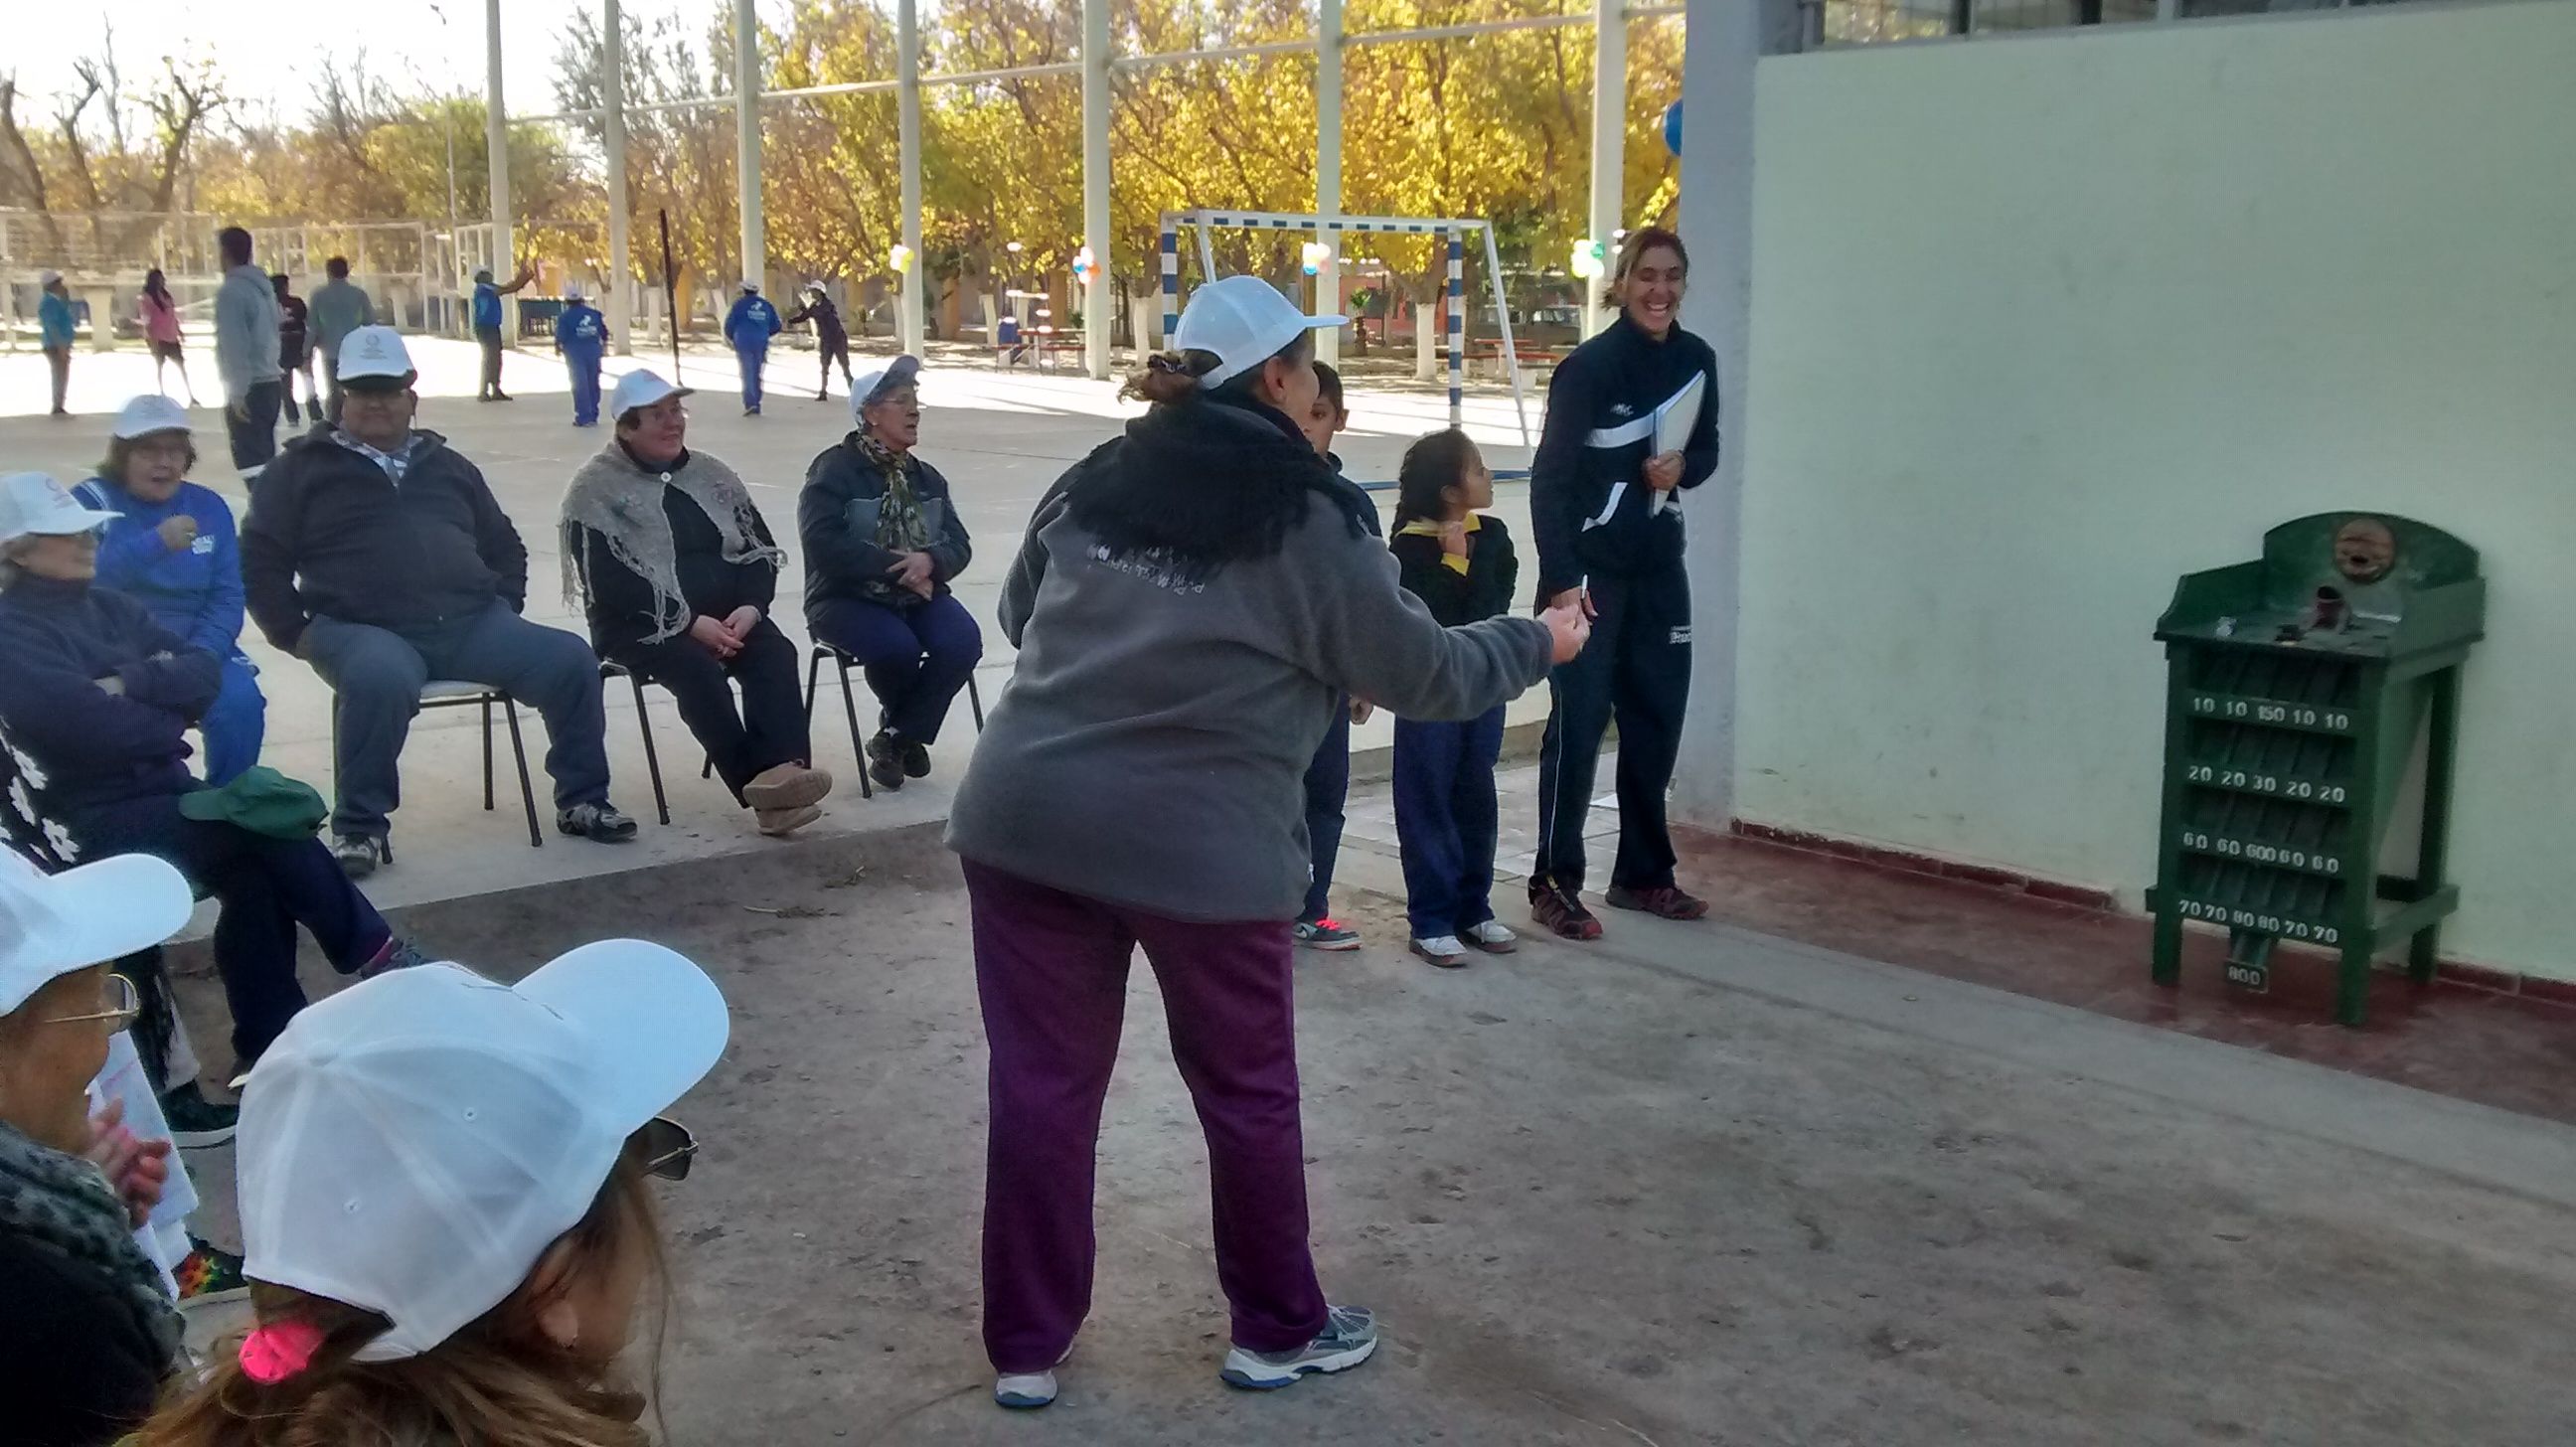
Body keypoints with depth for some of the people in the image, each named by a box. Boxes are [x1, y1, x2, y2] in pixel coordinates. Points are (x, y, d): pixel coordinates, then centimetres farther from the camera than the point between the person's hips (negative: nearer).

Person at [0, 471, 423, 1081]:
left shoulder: (105, 606, 14)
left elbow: (204, 669, 4)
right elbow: (106, 730, -22)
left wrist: (132, 683, -13)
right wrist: (169, 705, -4)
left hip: (160, 790, 7)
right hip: (94, 821, -7)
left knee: (255, 877, -19)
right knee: (268, 822, -23)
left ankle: (268, 1049, -11)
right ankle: (375, 957, -7)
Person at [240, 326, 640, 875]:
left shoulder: (446, 465, 23)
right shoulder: (305, 467, 11)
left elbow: (504, 545, 30)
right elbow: (260, 561, 6)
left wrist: (505, 608, 14)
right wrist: (296, 632, -6)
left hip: (471, 624, 4)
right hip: (364, 630, -4)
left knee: (571, 659, -14)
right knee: (381, 679, -40)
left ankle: (581, 801, 2)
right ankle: (360, 826, -22)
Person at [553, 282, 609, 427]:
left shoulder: (564, 317, -8)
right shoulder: (594, 313, 5)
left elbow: (560, 337, -9)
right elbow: (604, 333, 7)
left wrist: (558, 348, 10)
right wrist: (604, 344, 24)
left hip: (575, 353, -4)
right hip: (593, 351, 4)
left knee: (580, 384, -1)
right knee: (593, 383, 13)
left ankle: (584, 417, -6)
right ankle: (593, 416, 18)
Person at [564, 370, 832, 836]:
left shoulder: (710, 476, 16)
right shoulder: (596, 491, -1)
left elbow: (759, 548, 11)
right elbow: (608, 584, -12)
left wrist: (750, 606, -11)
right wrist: (688, 621, -21)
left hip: (726, 614, 4)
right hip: (641, 625, -4)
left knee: (775, 653, -26)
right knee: (697, 668, -34)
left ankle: (782, 769, -46)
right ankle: (760, 788, -37)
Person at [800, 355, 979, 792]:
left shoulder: (926, 476, 13)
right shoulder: (834, 469, -6)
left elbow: (958, 544, 5)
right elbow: (823, 543, -20)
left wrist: (929, 561, -19)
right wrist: (893, 565, -22)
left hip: (916, 593, 5)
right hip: (846, 597, -5)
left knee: (963, 641, -24)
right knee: (897, 646, -34)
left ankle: (897, 738, -3)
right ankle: (904, 730, 2)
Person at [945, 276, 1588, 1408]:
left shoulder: (1093, 482, 11)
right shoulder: (1307, 521, -4)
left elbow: (1019, 614, 25)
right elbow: (1421, 674, 4)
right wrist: (1537, 643, 21)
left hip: (1021, 819, 5)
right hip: (1202, 844, -4)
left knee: (1043, 1085, 14)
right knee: (1248, 1094, 15)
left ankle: (1025, 1348, 24)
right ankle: (1278, 1331, 31)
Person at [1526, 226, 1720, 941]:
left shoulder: (1696, 360, 3)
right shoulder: (1588, 367, -14)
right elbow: (1549, 479, -15)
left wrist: (1681, 467, -9)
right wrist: (1562, 580, -21)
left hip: (1659, 568, 6)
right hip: (1589, 570, -6)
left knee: (1656, 718, 10)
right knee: (1579, 721, -5)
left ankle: (1643, 873, 23)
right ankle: (1554, 884, 4)